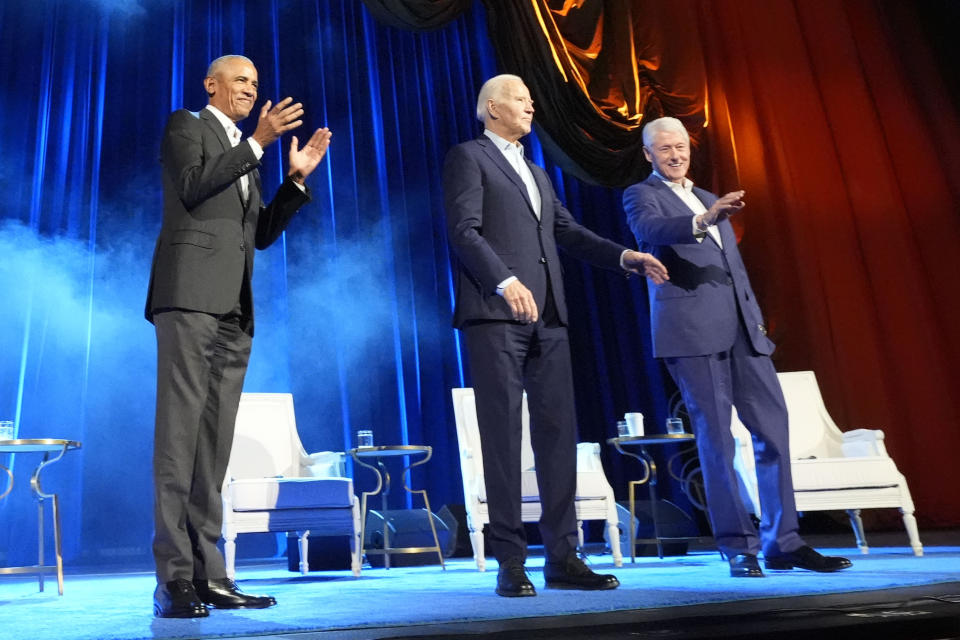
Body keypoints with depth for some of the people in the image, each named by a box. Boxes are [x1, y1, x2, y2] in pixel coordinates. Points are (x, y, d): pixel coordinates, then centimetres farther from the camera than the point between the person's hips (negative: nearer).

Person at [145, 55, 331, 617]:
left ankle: (208, 574, 4)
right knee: (180, 433, -11)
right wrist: (256, 143, -9)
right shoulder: (186, 126, 10)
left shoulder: (245, 155, 29)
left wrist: (296, 178, 14)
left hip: (235, 307, 7)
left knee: (215, 443, 2)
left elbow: (262, 234, 22)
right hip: (191, 293, -7)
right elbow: (191, 186, -8)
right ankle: (173, 577, -9)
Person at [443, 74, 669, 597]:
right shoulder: (468, 157, 5)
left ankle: (562, 557, 10)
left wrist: (623, 256, 9)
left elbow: (568, 232, 22)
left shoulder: (537, 173, 28)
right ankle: (510, 562, 2)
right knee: (503, 435, -5)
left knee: (558, 432, 4)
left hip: (547, 317, 7)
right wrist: (505, 282, -22)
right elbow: (464, 230, -9)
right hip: (495, 314, -7)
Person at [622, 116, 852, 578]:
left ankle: (782, 543, 9)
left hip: (740, 327, 6)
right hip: (691, 329, -6)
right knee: (715, 436, -5)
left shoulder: (709, 199, 27)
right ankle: (738, 548, 4)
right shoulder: (641, 195, 7)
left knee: (773, 426, 1)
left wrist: (756, 316, 15)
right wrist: (703, 220, -35)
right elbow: (651, 230, -18)